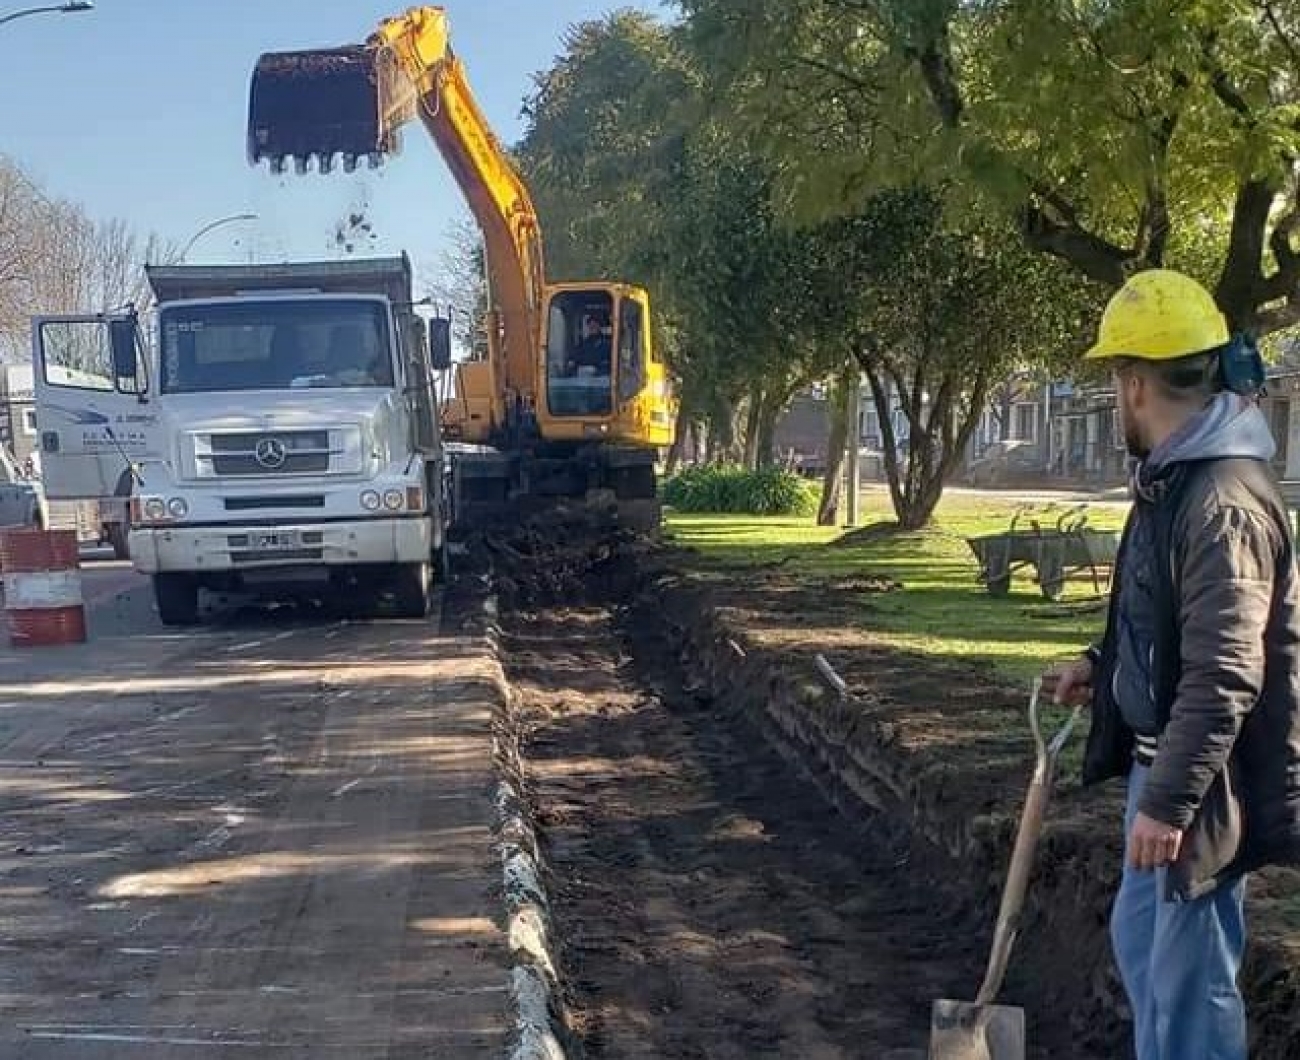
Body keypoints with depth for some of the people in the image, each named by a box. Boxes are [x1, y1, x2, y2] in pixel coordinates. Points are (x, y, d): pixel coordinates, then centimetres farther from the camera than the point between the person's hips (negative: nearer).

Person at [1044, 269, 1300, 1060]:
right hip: (1161, 760, 11)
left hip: (1204, 786, -11)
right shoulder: (1174, 480, 9)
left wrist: (1167, 801, -26)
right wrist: (1102, 667, 18)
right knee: (1139, 937, 23)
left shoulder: (1225, 501, -25)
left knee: (1188, 977, 0)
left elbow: (1223, 677, -28)